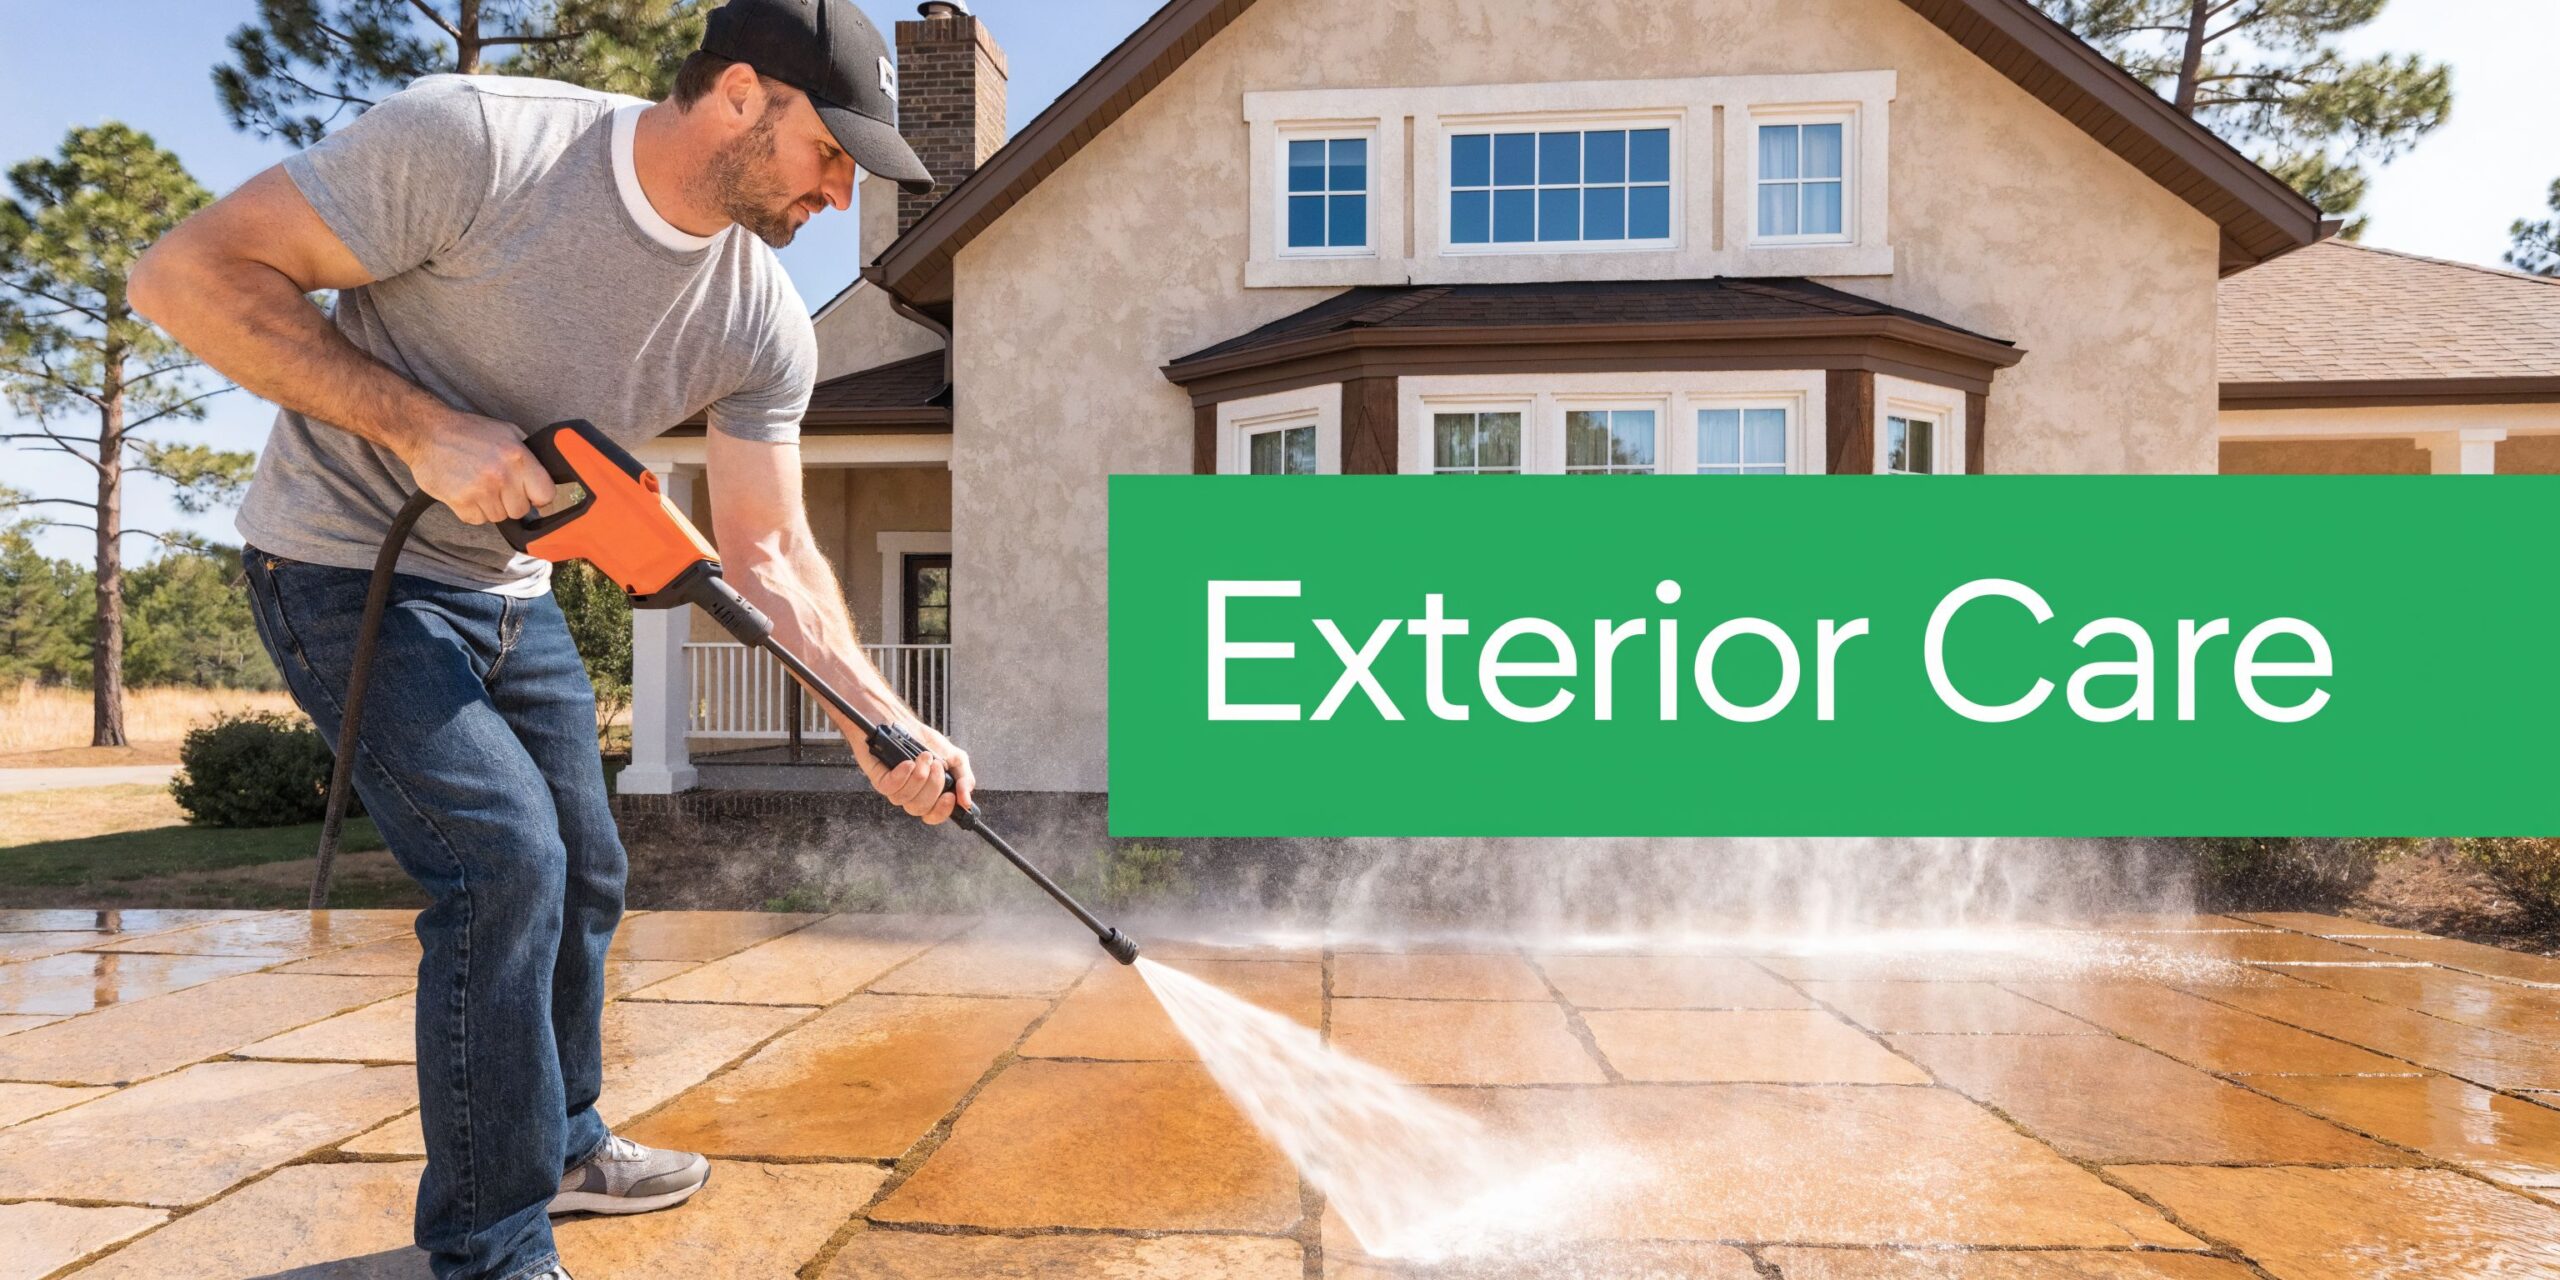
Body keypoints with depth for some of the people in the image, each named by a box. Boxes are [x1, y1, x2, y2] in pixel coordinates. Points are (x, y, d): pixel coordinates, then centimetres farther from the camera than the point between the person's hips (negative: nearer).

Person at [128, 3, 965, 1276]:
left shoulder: (765, 328, -8)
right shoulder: (470, 138, -24)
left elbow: (769, 551, -7)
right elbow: (188, 273, -19)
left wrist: (878, 720, -17)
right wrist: (423, 428, -28)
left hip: (511, 594, 7)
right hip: (347, 569, -6)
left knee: (583, 878, 12)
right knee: (505, 862, -18)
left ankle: (559, 1148, 36)